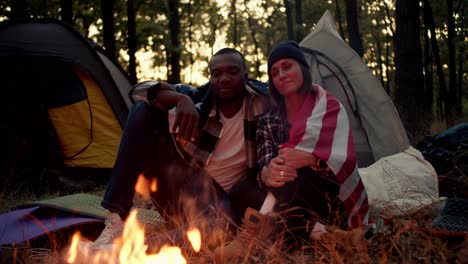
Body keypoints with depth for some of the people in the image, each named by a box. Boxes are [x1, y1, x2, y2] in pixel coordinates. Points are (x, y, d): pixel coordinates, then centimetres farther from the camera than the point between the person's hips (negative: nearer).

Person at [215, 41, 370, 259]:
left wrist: (309, 159, -37)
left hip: (332, 203, -3)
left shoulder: (330, 109, -1)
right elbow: (264, 168, -5)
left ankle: (264, 228, -46)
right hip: (290, 205, 3)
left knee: (301, 171, -35)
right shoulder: (268, 122, 8)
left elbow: (343, 159, -15)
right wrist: (267, 176, -32)